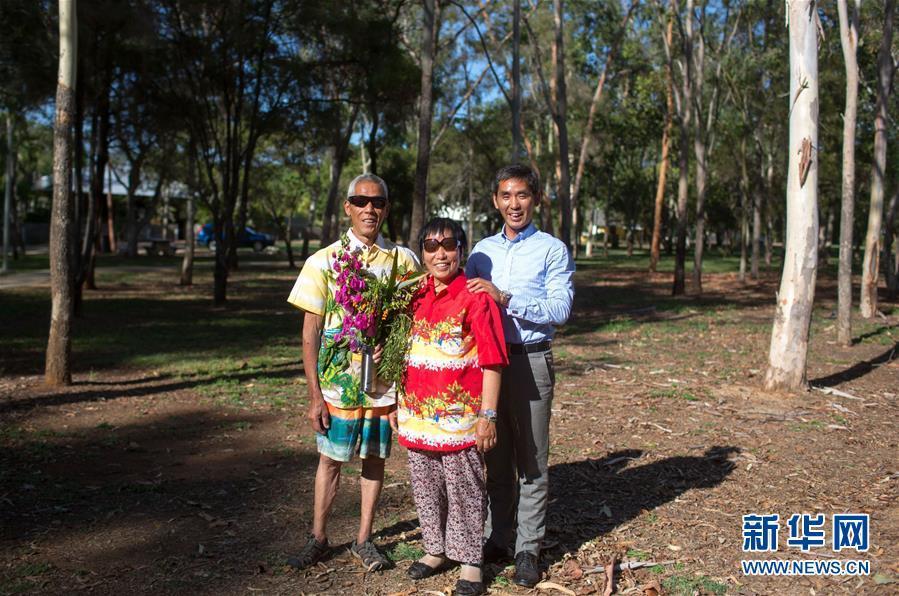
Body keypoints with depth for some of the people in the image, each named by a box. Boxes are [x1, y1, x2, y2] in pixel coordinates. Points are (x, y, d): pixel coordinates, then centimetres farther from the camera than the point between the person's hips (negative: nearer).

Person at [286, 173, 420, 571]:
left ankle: (364, 538, 26)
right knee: (330, 460, 9)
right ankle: (318, 538, 25)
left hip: (386, 384, 1)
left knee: (375, 458, 11)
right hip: (338, 384, -1)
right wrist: (314, 394, -6)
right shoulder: (324, 261, -3)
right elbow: (310, 332, -3)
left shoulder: (403, 260, 0)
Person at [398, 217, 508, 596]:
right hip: (417, 415, 6)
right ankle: (436, 549, 35)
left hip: (459, 417, -5)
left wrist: (487, 415, -14)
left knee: (464, 491, 6)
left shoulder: (475, 297, -9)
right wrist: (398, 405, 15)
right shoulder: (415, 297, 7)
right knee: (425, 488, 17)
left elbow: (492, 361, -11)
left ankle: (470, 562, 22)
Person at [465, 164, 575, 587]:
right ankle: (497, 537, 27)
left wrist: (505, 299, -22)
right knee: (496, 458, 14)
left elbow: (561, 308, -14)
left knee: (531, 461, 3)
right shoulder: (482, 250, 12)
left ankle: (528, 550, 14)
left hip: (530, 361, -4)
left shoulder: (553, 250, -2)